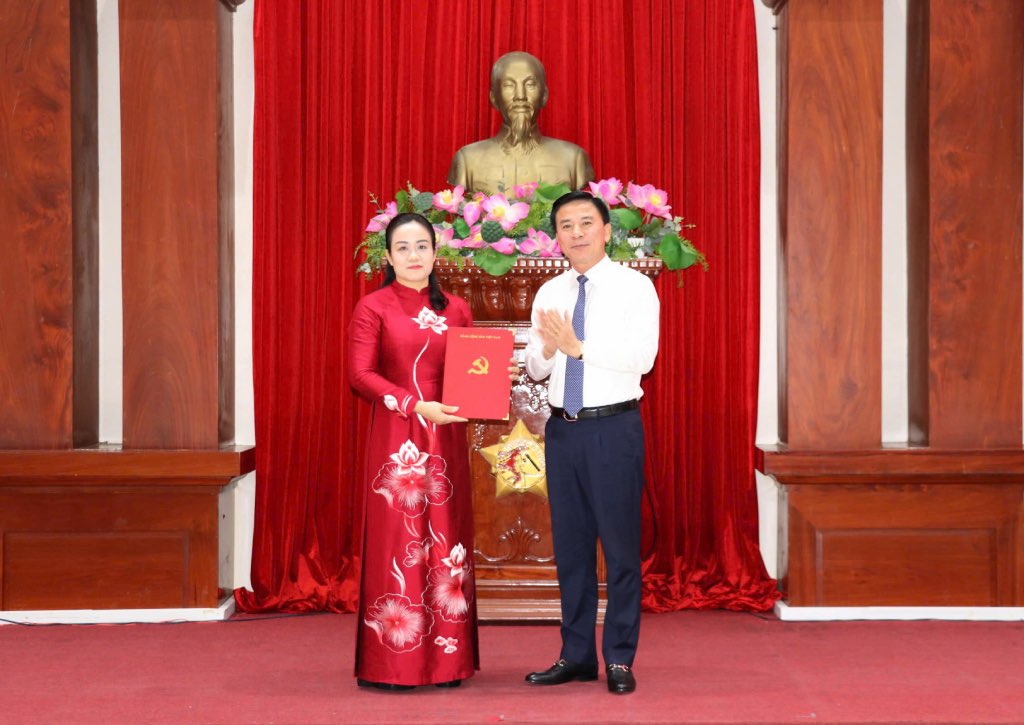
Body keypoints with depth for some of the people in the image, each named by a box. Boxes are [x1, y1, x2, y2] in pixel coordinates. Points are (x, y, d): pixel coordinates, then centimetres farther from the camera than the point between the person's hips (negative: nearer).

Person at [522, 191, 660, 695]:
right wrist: (547, 348, -13)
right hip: (563, 427, 5)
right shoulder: (549, 294, 11)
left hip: (614, 427, -5)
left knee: (620, 545, -1)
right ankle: (576, 655, 19)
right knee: (570, 545, 10)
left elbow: (641, 356, -17)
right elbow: (534, 369, 9)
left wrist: (578, 346, -21)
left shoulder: (635, 288, -4)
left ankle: (619, 660, 8)